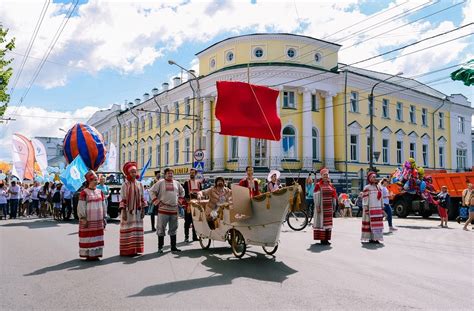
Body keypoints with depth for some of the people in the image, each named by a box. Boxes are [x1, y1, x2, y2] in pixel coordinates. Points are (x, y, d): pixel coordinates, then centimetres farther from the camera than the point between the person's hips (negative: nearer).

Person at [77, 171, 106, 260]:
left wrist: (104, 218, 13)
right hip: (88, 220, -5)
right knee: (88, 236, -1)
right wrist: (83, 219, -13)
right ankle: (88, 254, 8)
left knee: (97, 236, 8)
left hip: (98, 220, 6)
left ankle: (96, 254, 16)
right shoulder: (84, 192, -7)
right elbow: (81, 207, -8)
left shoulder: (100, 192, 11)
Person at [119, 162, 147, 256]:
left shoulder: (139, 184, 8)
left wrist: (143, 210, 5)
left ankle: (135, 249, 15)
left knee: (137, 230, 6)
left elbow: (142, 199, 10)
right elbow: (122, 199, -7)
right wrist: (123, 212, -13)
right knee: (127, 230, -1)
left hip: (137, 211, 4)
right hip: (128, 211, -4)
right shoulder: (125, 185, -4)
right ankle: (127, 250, 6)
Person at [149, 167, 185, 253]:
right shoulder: (160, 183, -2)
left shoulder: (176, 183, 12)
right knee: (161, 229, -1)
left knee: (173, 229, 10)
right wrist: (156, 201, -7)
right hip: (163, 209, -5)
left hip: (174, 209, 5)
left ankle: (173, 246, 19)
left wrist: (180, 200, 15)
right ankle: (160, 247, 7)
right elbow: (152, 191, -1)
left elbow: (182, 191, 26)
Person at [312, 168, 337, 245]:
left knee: (328, 222, 7)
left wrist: (333, 206, 12)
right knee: (321, 221, -4)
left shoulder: (330, 185, 12)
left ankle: (326, 239, 14)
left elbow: (334, 196, 16)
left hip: (329, 207, 6)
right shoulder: (318, 185, -5)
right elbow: (316, 196, -9)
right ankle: (322, 239, 0)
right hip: (321, 207, -6)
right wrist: (317, 206, -15)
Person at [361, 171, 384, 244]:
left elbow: (381, 199, 19)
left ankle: (376, 238, 10)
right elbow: (365, 199, -9)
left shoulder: (378, 188, 15)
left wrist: (382, 209, 15)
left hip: (378, 209, 6)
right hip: (370, 209, -6)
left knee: (378, 224, 5)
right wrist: (366, 209, -14)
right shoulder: (367, 188, -5)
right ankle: (370, 238, 1)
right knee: (370, 223, -5)